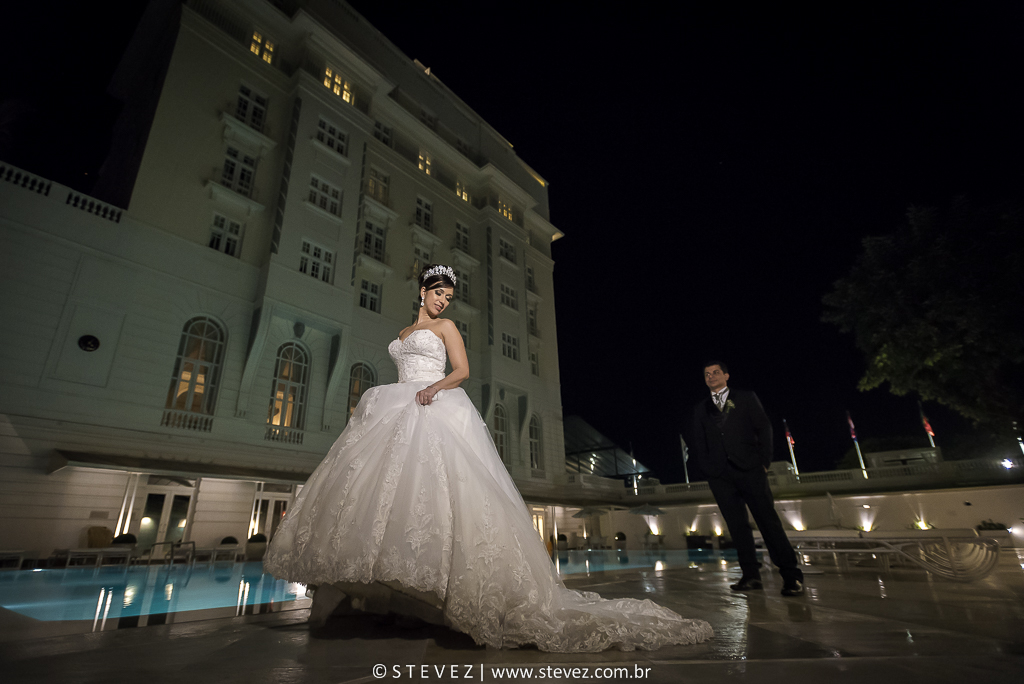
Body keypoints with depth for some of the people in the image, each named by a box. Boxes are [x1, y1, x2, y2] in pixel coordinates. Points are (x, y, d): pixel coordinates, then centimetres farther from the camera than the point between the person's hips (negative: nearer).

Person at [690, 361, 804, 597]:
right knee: (736, 524, 1)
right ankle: (751, 575, 5)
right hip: (719, 474, 2)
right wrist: (706, 468, 2)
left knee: (767, 518, -6)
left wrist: (764, 462, -2)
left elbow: (763, 429, 6)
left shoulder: (746, 398, 11)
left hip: (749, 468, -2)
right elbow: (699, 442, 14)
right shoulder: (701, 408, 16)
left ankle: (791, 575, -1)